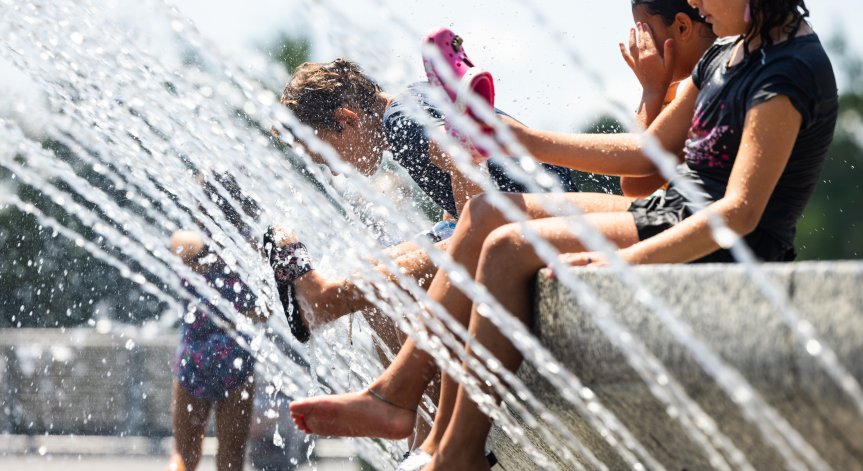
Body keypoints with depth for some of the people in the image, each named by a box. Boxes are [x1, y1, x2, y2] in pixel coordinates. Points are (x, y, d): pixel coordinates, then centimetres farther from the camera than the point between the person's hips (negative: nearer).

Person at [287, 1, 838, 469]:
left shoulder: (789, 72, -17)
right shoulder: (728, 55, 14)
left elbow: (742, 211, -26)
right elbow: (647, 152, 18)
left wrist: (623, 261, -34)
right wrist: (522, 139, 14)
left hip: (726, 249, -10)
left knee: (510, 249, -19)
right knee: (487, 213, 3)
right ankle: (397, 393, -1)